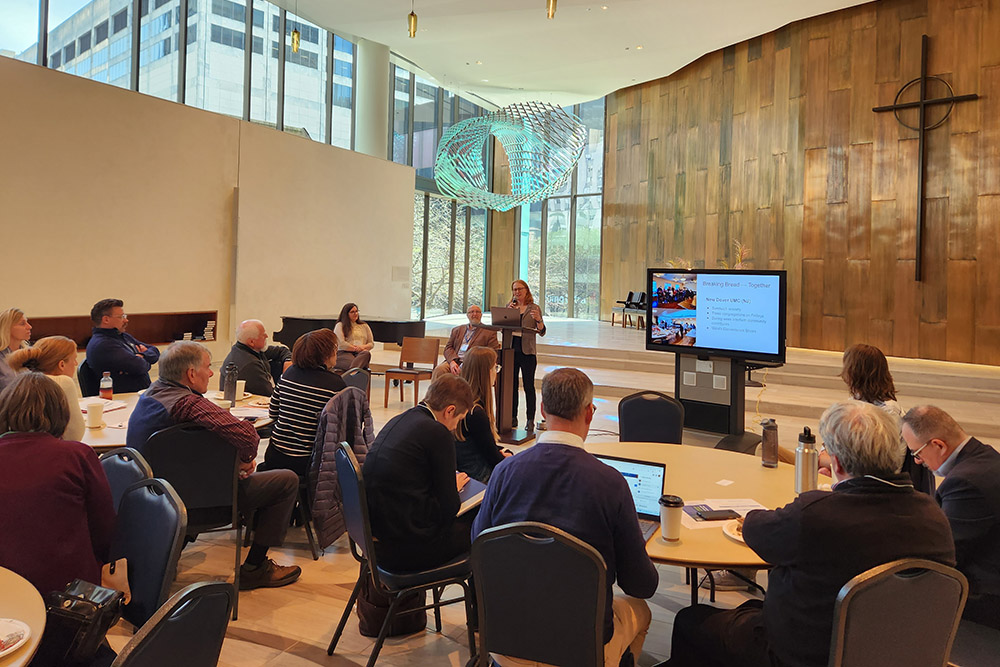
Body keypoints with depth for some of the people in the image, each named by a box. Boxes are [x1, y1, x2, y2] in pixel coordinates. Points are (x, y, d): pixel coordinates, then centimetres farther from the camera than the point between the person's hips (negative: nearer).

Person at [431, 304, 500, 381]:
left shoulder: (490, 332, 13)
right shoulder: (457, 330, 26)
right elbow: (448, 348, 17)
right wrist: (452, 362, -7)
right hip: (454, 361, 4)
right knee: (439, 370, -28)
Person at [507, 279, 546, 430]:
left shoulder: (535, 308, 2)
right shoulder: (509, 306, 11)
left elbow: (541, 332, -1)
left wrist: (538, 320, -20)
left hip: (527, 352, -3)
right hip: (511, 350, 3)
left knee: (529, 386, -2)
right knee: (511, 385, 8)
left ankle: (530, 419, 5)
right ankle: (512, 417, 17)